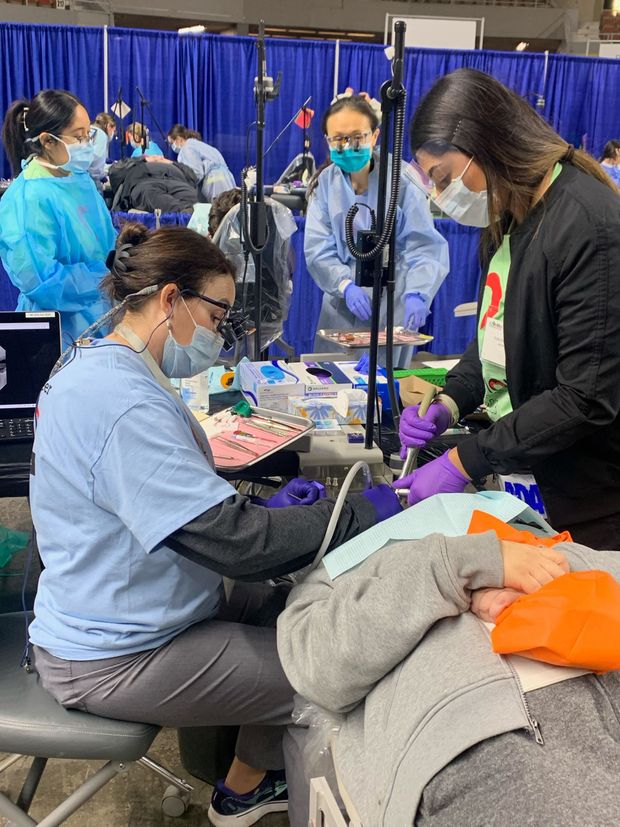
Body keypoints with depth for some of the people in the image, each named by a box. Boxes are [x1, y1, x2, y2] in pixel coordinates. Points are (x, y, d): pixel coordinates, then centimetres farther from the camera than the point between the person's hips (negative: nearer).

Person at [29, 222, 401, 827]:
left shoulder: (101, 369, 4)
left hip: (126, 614, 10)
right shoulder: (122, 403, -30)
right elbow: (235, 543, -31)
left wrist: (261, 509, -2)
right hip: (114, 659, -10)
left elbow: (181, 506, 12)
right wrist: (365, 512, -22)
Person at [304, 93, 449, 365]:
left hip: (392, 307, -2)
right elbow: (318, 248, -7)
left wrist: (416, 294, -33)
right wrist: (345, 285, -24)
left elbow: (424, 247, -16)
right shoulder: (326, 183, -1)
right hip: (341, 307, 2)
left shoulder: (399, 182, -10)